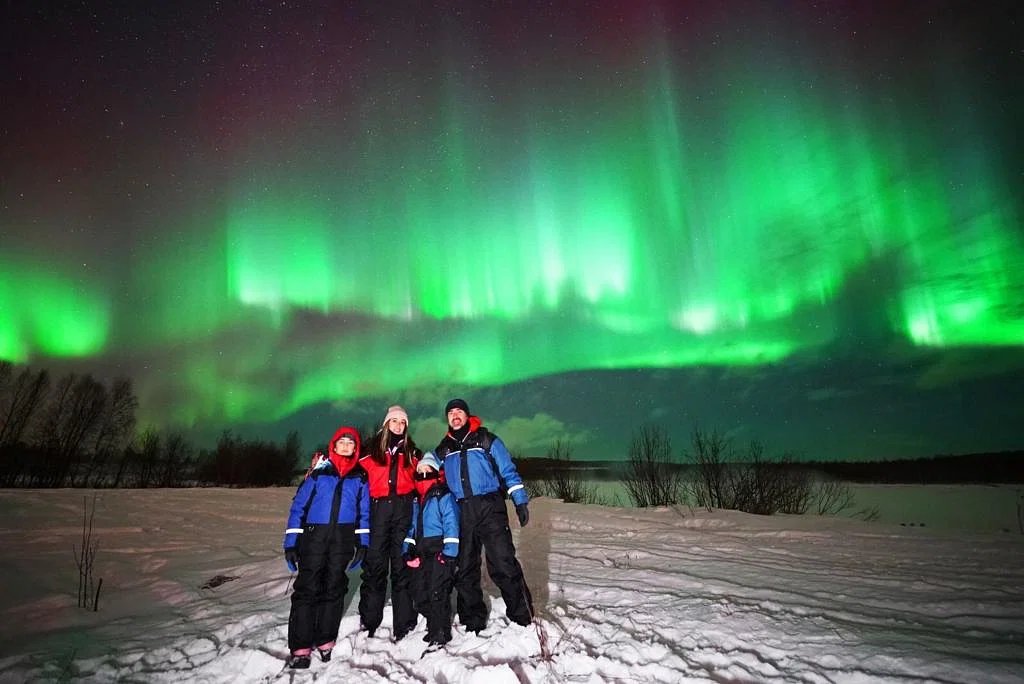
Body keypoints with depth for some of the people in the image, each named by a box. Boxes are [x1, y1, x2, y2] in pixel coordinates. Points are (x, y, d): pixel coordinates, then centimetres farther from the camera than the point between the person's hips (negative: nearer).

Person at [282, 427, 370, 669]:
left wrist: (362, 543, 2)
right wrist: (290, 542, -6)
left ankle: (325, 641, 21)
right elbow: (298, 505, -1)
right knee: (307, 588, -5)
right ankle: (300, 648, 3)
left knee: (334, 588, 8)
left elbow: (364, 512, 9)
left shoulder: (360, 476, 8)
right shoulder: (319, 471, 0)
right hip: (314, 534, -2)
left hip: (343, 539, 2)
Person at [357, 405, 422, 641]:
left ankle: (404, 622, 5)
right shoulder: (373, 448, 10)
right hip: (379, 507, -1)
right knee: (374, 562, -2)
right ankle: (369, 620, 8)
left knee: (402, 562, 0)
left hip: (403, 508, 1)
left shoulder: (411, 450, 17)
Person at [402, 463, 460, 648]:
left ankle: (441, 633, 4)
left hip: (439, 552, -8)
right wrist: (408, 550, 13)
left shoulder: (444, 496, -6)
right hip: (420, 554, 8)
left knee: (437, 593, -10)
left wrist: (449, 552, -20)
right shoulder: (416, 499, 17)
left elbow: (451, 525, -13)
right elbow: (412, 527, 22)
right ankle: (434, 627, 25)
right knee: (420, 594, 8)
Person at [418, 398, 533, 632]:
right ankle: (473, 622, 21)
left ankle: (523, 617, 1)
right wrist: (425, 463, 5)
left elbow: (508, 471, 4)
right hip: (461, 513, 4)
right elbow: (432, 459, 30)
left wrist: (520, 501, -3)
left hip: (490, 508, -4)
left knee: (503, 564, -10)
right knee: (465, 569, 8)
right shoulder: (445, 447, 16)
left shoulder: (486, 439, 5)